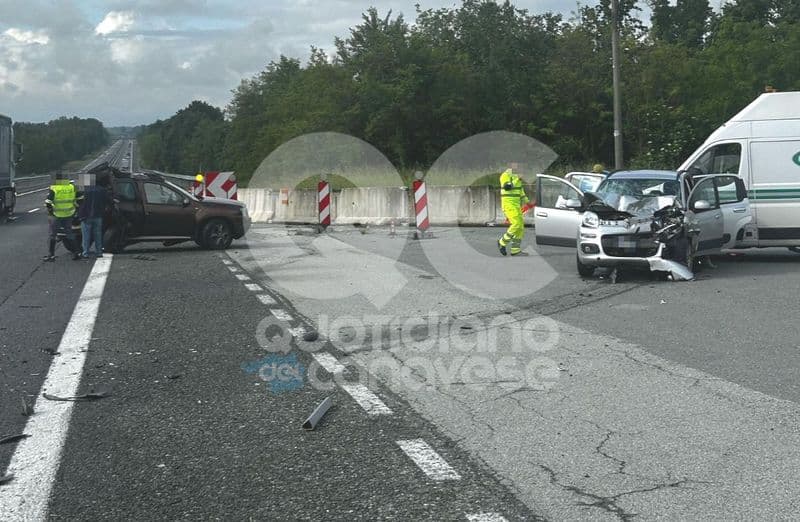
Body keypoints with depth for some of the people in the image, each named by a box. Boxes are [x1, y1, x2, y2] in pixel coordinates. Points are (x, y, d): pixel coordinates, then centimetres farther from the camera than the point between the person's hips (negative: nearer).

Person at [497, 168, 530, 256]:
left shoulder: (516, 176, 17)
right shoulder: (505, 175, -9)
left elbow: (520, 190, 27)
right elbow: (507, 187, -25)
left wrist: (525, 200, 18)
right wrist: (517, 180, -19)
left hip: (516, 205, 9)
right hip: (509, 205, -9)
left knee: (520, 226, 4)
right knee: (517, 224, -20)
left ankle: (515, 250, 6)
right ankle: (502, 242, -6)